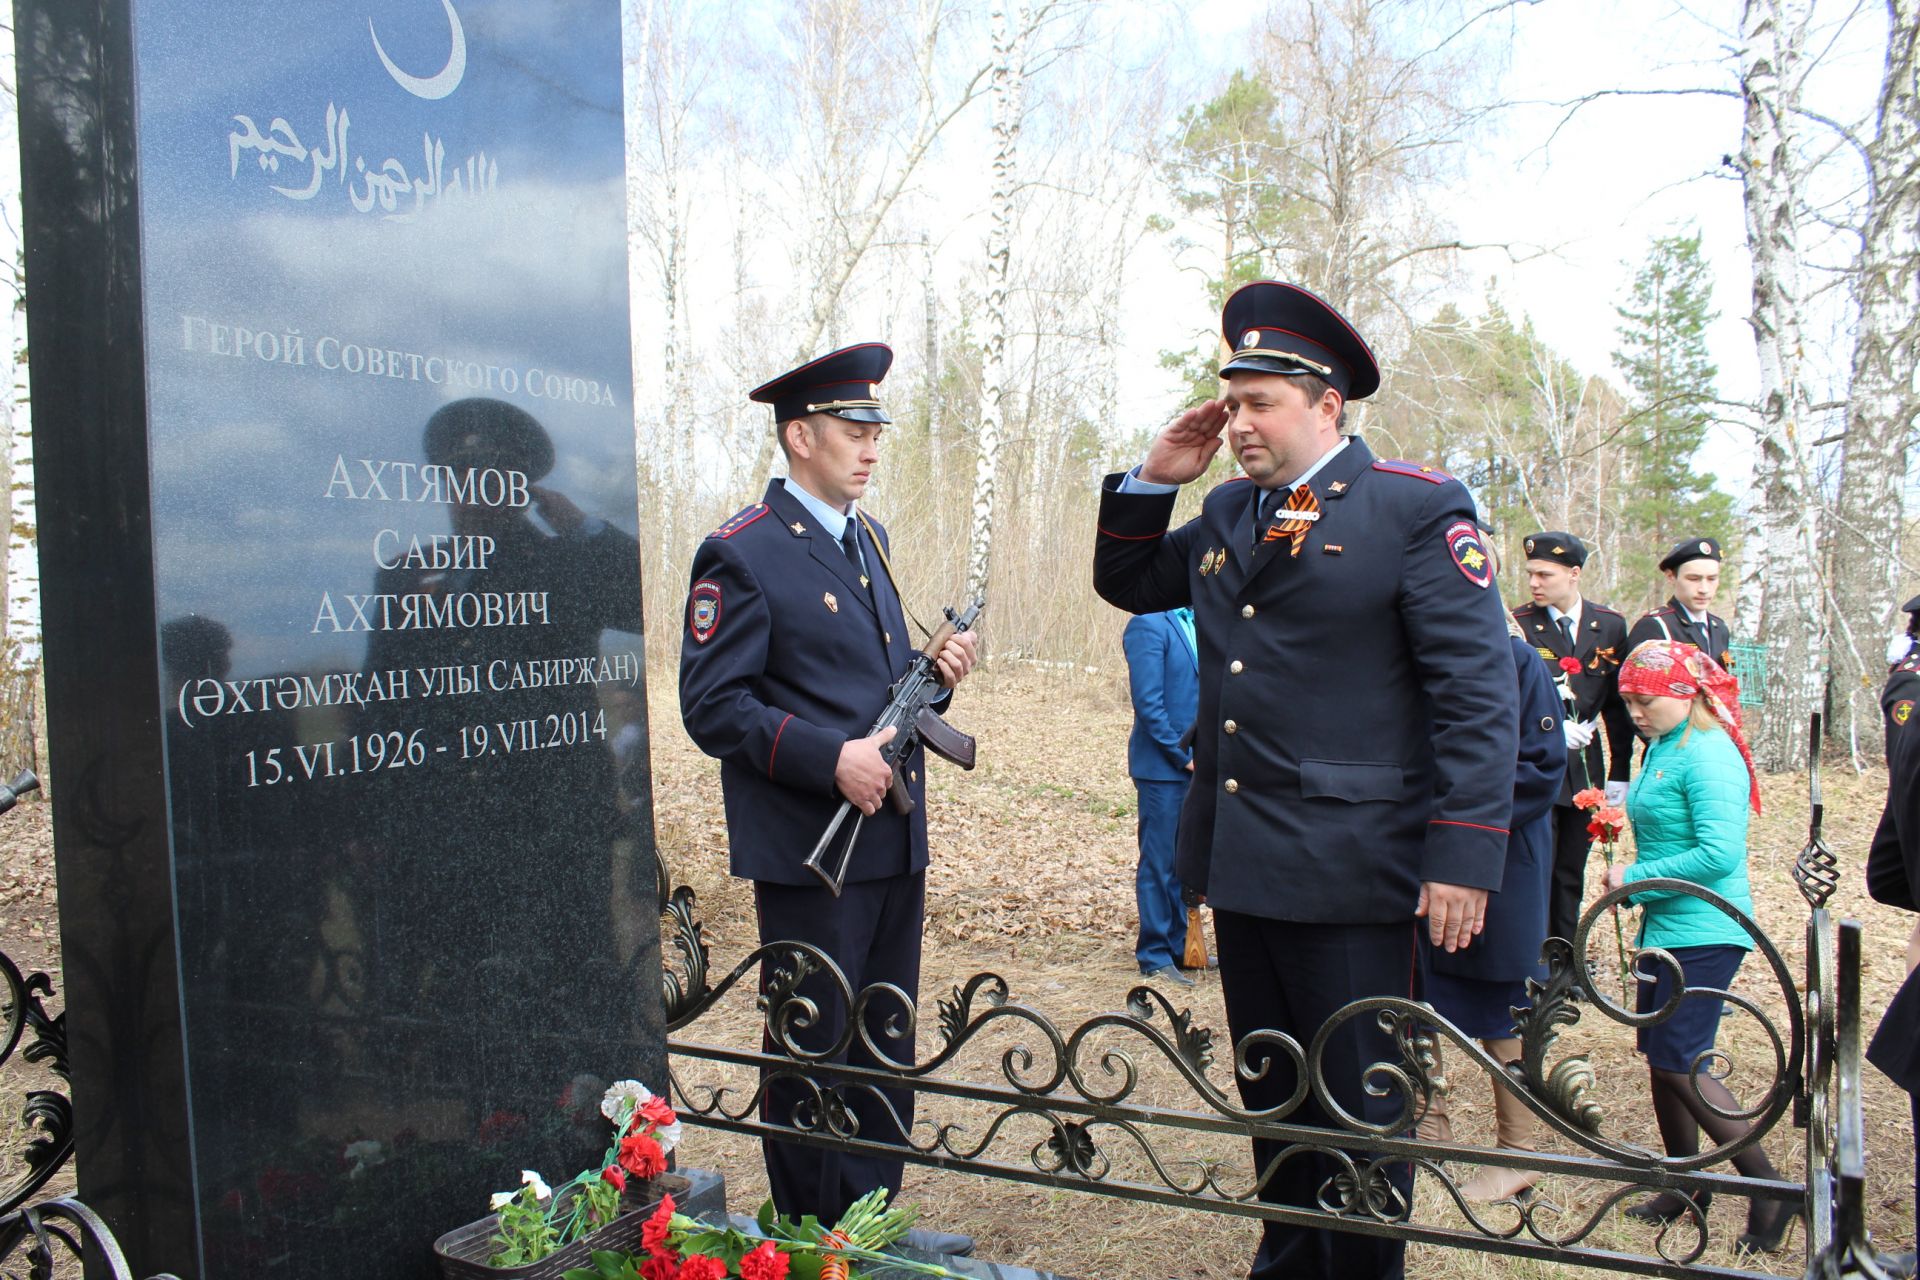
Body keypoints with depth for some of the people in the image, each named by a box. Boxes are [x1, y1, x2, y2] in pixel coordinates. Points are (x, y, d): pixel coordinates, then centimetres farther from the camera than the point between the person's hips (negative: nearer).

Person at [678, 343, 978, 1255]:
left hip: (894, 838, 8)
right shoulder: (740, 555, -11)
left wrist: (932, 671, 2)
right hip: (810, 849, -8)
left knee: (886, 1043, 16)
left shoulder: (866, 538, 14)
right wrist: (832, 760, -23)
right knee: (812, 1052, 5)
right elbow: (713, 708, -15)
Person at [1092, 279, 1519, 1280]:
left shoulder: (1418, 508, -8)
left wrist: (1463, 855, -18)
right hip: (1239, 860, 7)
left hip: (1348, 870, -6)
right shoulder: (1228, 512, 12)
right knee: (1269, 1094, 19)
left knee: (1356, 1107, 7)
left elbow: (1477, 692, -11)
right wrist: (1156, 477, 8)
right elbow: (1126, 583, 25)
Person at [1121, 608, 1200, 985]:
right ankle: (1155, 957, 11)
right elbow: (1148, 702, -17)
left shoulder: (1195, 621, 11)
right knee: (1159, 863, 1)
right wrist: (1181, 753, -14)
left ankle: (1180, 946, 25)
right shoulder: (1148, 624, -13)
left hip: (1195, 764, 8)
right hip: (1162, 766, -8)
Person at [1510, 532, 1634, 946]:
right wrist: (1554, 730, -21)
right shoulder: (1517, 625, -4)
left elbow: (1617, 705, 10)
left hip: (1585, 768, 3)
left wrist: (1620, 773, 9)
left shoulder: (1610, 625, 6)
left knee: (1571, 874, 11)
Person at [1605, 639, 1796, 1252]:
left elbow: (1720, 854, -25)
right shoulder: (1662, 747, 11)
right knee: (1661, 1059, 14)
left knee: (1680, 1064, -9)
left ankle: (1771, 1193, 3)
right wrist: (1634, 872, 3)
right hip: (1665, 926, 9)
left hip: (1702, 931, -9)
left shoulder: (1709, 755, -17)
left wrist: (1634, 877, -17)